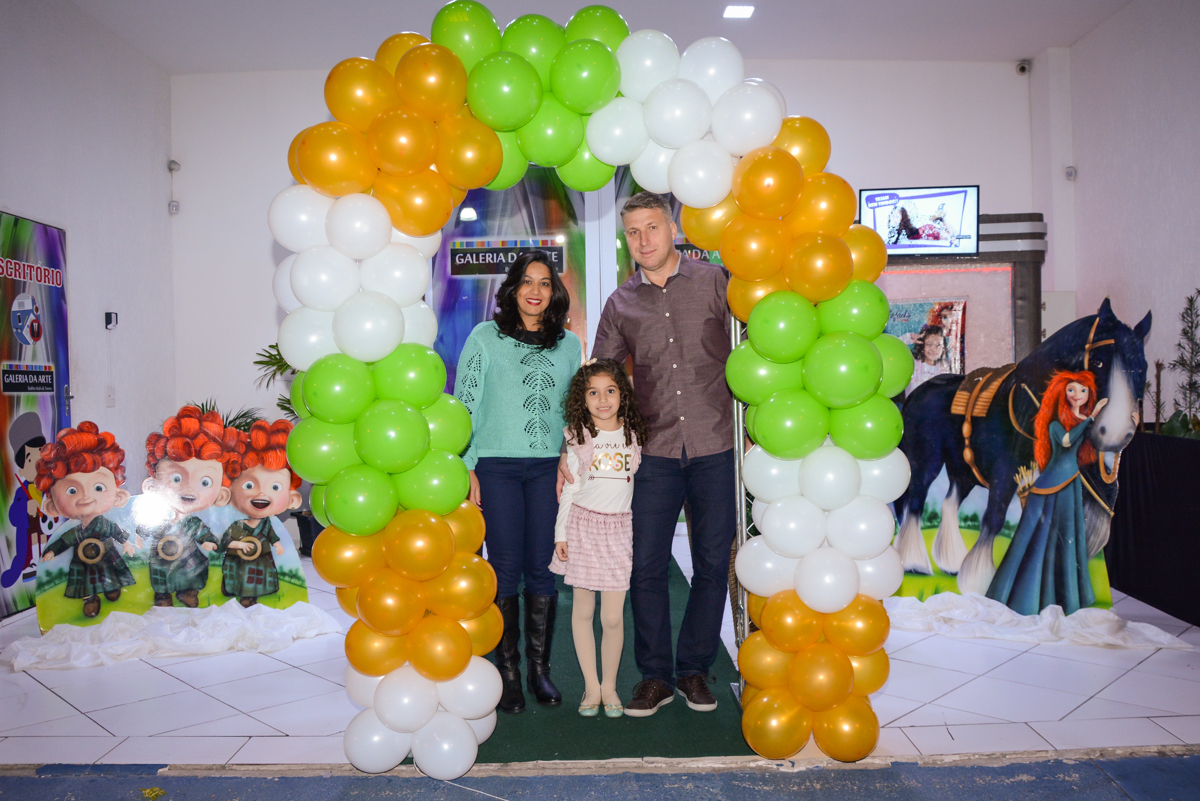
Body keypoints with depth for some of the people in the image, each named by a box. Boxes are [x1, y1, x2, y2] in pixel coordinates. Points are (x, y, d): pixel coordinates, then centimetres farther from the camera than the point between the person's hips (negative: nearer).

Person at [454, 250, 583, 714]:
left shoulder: (569, 344, 12)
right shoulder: (485, 337, 4)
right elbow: (464, 405, 2)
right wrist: (466, 468, -5)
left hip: (549, 467, 2)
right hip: (496, 466, -2)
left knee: (543, 568, 4)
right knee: (505, 567, 0)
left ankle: (539, 668, 17)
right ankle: (507, 670, 13)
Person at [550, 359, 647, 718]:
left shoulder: (634, 435, 4)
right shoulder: (577, 436, 2)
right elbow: (569, 488, 6)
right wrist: (561, 533, 3)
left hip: (620, 527, 0)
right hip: (583, 524, 0)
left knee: (613, 617, -1)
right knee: (583, 610, 7)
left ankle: (610, 685, 18)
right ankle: (591, 685, 20)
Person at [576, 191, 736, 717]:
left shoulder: (714, 281, 3)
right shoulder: (620, 303, 8)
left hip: (715, 447, -1)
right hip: (655, 453, 1)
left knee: (712, 563, 7)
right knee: (645, 565, 2)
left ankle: (694, 669, 24)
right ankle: (655, 675, 19)